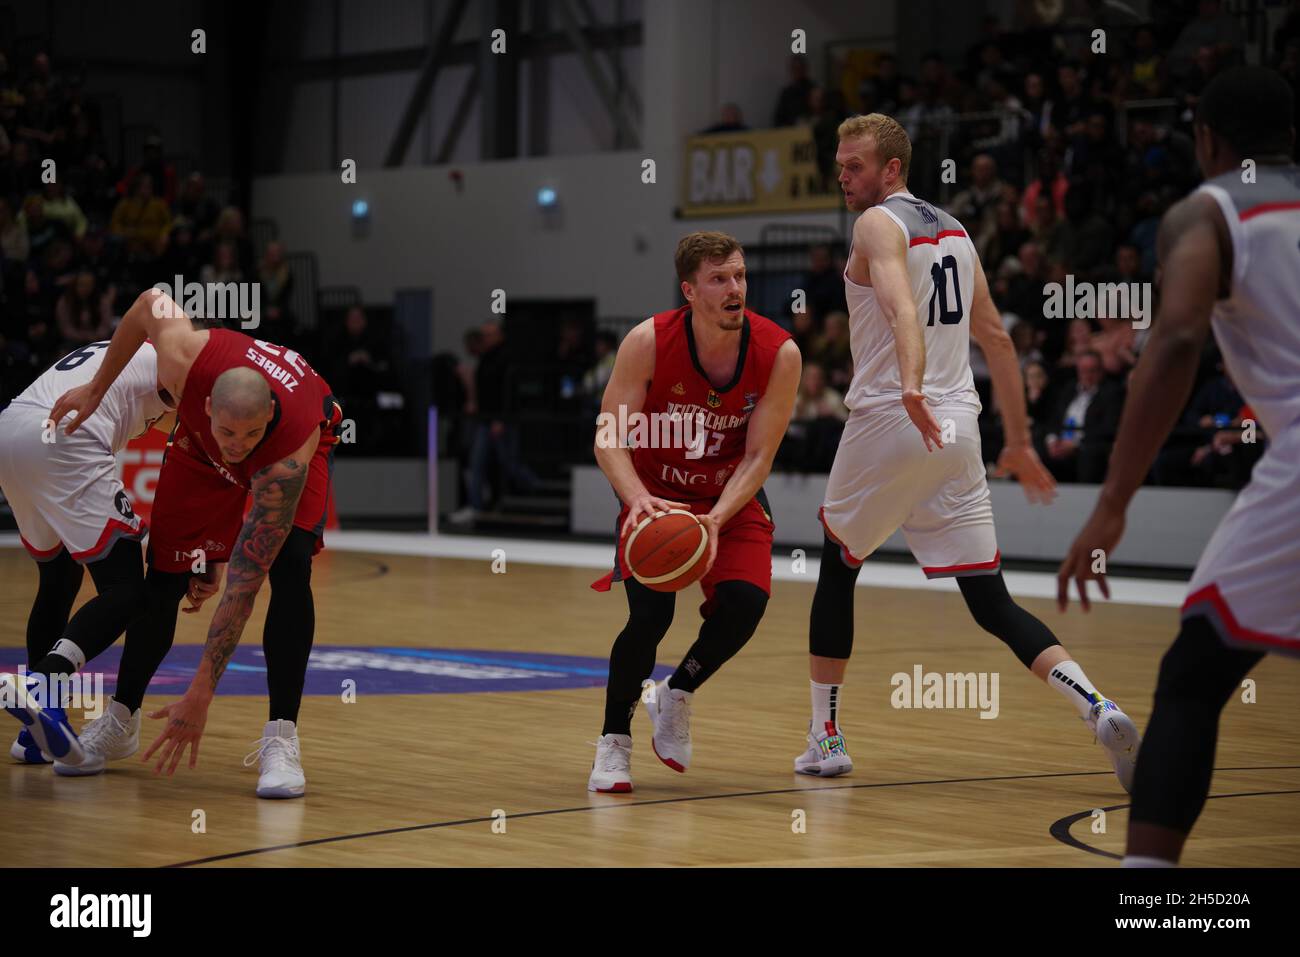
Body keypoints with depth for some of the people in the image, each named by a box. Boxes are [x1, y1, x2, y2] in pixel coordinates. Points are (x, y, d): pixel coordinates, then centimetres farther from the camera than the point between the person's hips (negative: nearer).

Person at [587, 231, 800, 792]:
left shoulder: (779, 354, -19)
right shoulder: (649, 343, -22)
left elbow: (758, 456, -16)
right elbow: (609, 436, -21)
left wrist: (716, 519, -31)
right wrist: (637, 498, -40)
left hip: (733, 499, 2)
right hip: (654, 496, -2)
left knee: (744, 605, -20)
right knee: (650, 613, -22)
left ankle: (676, 697, 11)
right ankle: (613, 743, 0)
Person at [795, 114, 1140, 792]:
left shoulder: (878, 225, -5)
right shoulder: (954, 230, 19)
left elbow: (903, 309, -25)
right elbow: (996, 338, 21)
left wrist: (910, 387, -42)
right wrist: (1019, 441, 25)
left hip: (890, 423, -6)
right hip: (958, 430, 6)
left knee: (836, 565, 16)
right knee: (991, 603, 2)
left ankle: (824, 738, 19)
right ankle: (1099, 710, -19)